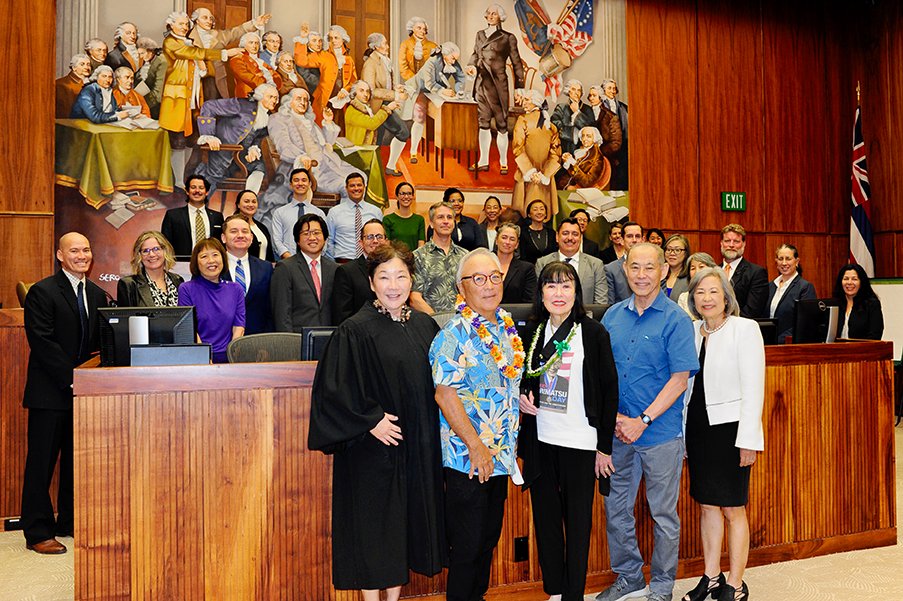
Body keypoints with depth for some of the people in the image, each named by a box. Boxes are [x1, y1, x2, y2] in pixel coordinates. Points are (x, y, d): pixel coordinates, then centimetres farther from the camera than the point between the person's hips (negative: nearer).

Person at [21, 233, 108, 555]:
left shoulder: (97, 294, 12)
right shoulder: (42, 292, -7)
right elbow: (42, 343, -14)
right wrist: (71, 379, -18)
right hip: (50, 391, -6)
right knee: (41, 462, 1)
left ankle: (70, 522, 25)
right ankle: (37, 532, 10)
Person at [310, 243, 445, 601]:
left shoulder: (425, 327, 6)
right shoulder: (355, 331, -11)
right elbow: (333, 387, -13)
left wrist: (430, 431, 4)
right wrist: (370, 421, -17)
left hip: (418, 447, 5)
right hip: (372, 448, -5)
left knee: (406, 523, 14)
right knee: (372, 525, 5)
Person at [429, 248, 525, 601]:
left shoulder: (507, 326, 7)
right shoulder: (455, 334, -16)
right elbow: (445, 394, -20)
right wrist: (477, 447, -20)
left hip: (501, 454, 7)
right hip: (468, 457, -7)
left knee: (489, 537, 19)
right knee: (468, 545, 4)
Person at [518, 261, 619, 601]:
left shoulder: (594, 333, -6)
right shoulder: (533, 332, 6)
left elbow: (609, 390, -5)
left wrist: (605, 446, -6)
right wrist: (521, 398, -3)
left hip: (580, 443, -4)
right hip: (540, 441, 4)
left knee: (578, 522, 5)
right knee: (545, 518, 12)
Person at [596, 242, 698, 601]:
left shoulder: (675, 320, -8)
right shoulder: (613, 316, 6)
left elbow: (680, 378, -12)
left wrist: (643, 421, -16)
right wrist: (614, 417, -5)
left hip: (660, 433, -4)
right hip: (618, 432, 5)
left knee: (663, 514, 8)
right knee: (616, 509, 13)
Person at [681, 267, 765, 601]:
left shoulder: (745, 329, -7)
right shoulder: (690, 331, 7)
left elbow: (753, 388, -10)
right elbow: (684, 383, 10)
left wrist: (748, 440, -14)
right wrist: (681, 435, 8)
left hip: (730, 428, -5)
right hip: (697, 426, 5)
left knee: (733, 509, 4)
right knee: (707, 504, 14)